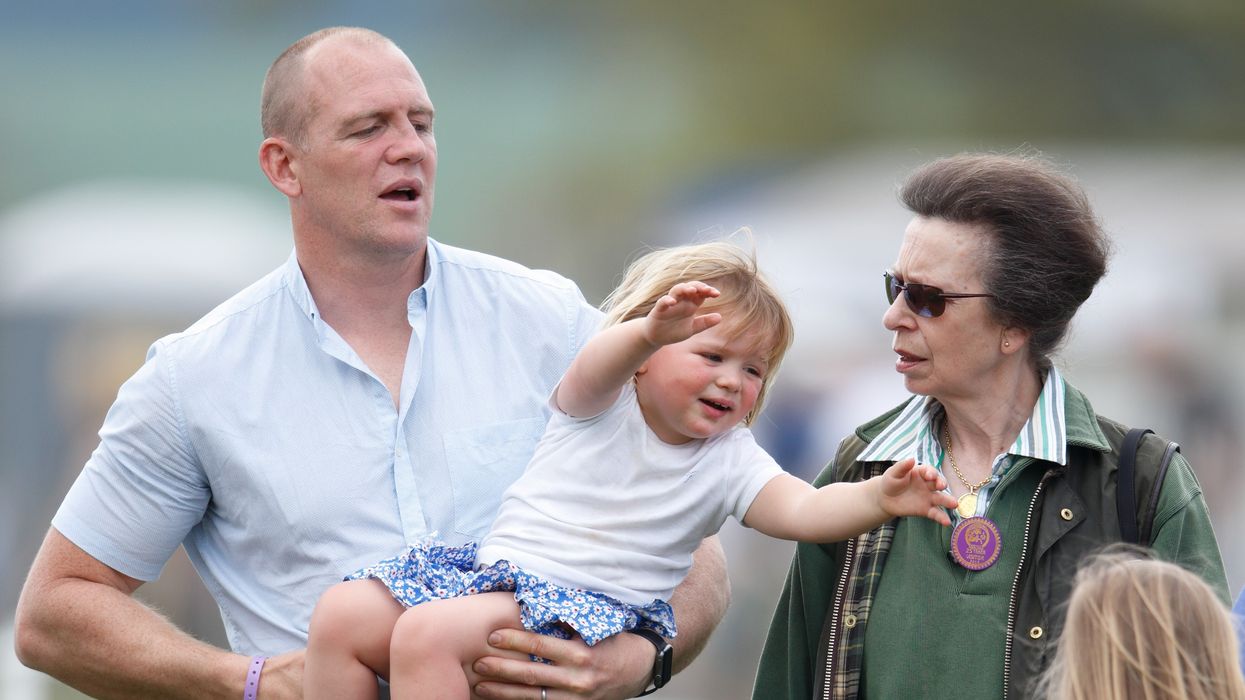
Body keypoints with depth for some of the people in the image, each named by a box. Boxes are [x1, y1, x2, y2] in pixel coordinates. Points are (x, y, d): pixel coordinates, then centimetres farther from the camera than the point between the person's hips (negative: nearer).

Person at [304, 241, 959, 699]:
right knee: (342, 615, -13)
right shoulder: (601, 407, 2)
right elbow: (594, 369, -22)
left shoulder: (730, 461, 5)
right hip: (496, 562, 3)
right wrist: (651, 332, -46)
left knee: (429, 633, -30)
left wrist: (877, 499, -32)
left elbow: (801, 509, -10)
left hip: (585, 603, -3)